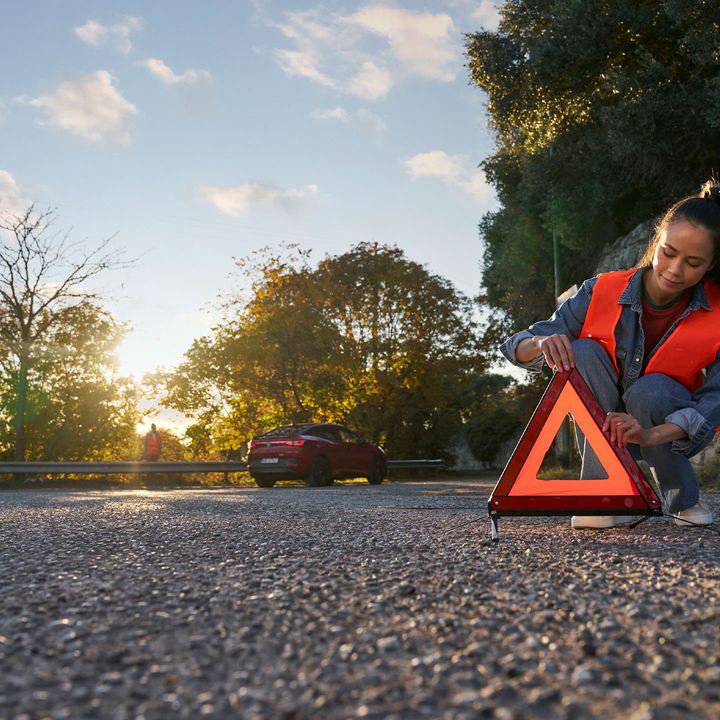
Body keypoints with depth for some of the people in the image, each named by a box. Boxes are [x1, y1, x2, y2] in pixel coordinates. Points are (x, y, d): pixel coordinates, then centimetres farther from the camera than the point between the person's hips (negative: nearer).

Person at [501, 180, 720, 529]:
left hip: (674, 431, 0)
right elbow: (518, 347, -17)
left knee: (649, 389, -34)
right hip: (603, 425, 0)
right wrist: (544, 343, -42)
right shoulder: (603, 291, -17)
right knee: (583, 352, -27)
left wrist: (650, 435, -41)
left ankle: (684, 500, -6)